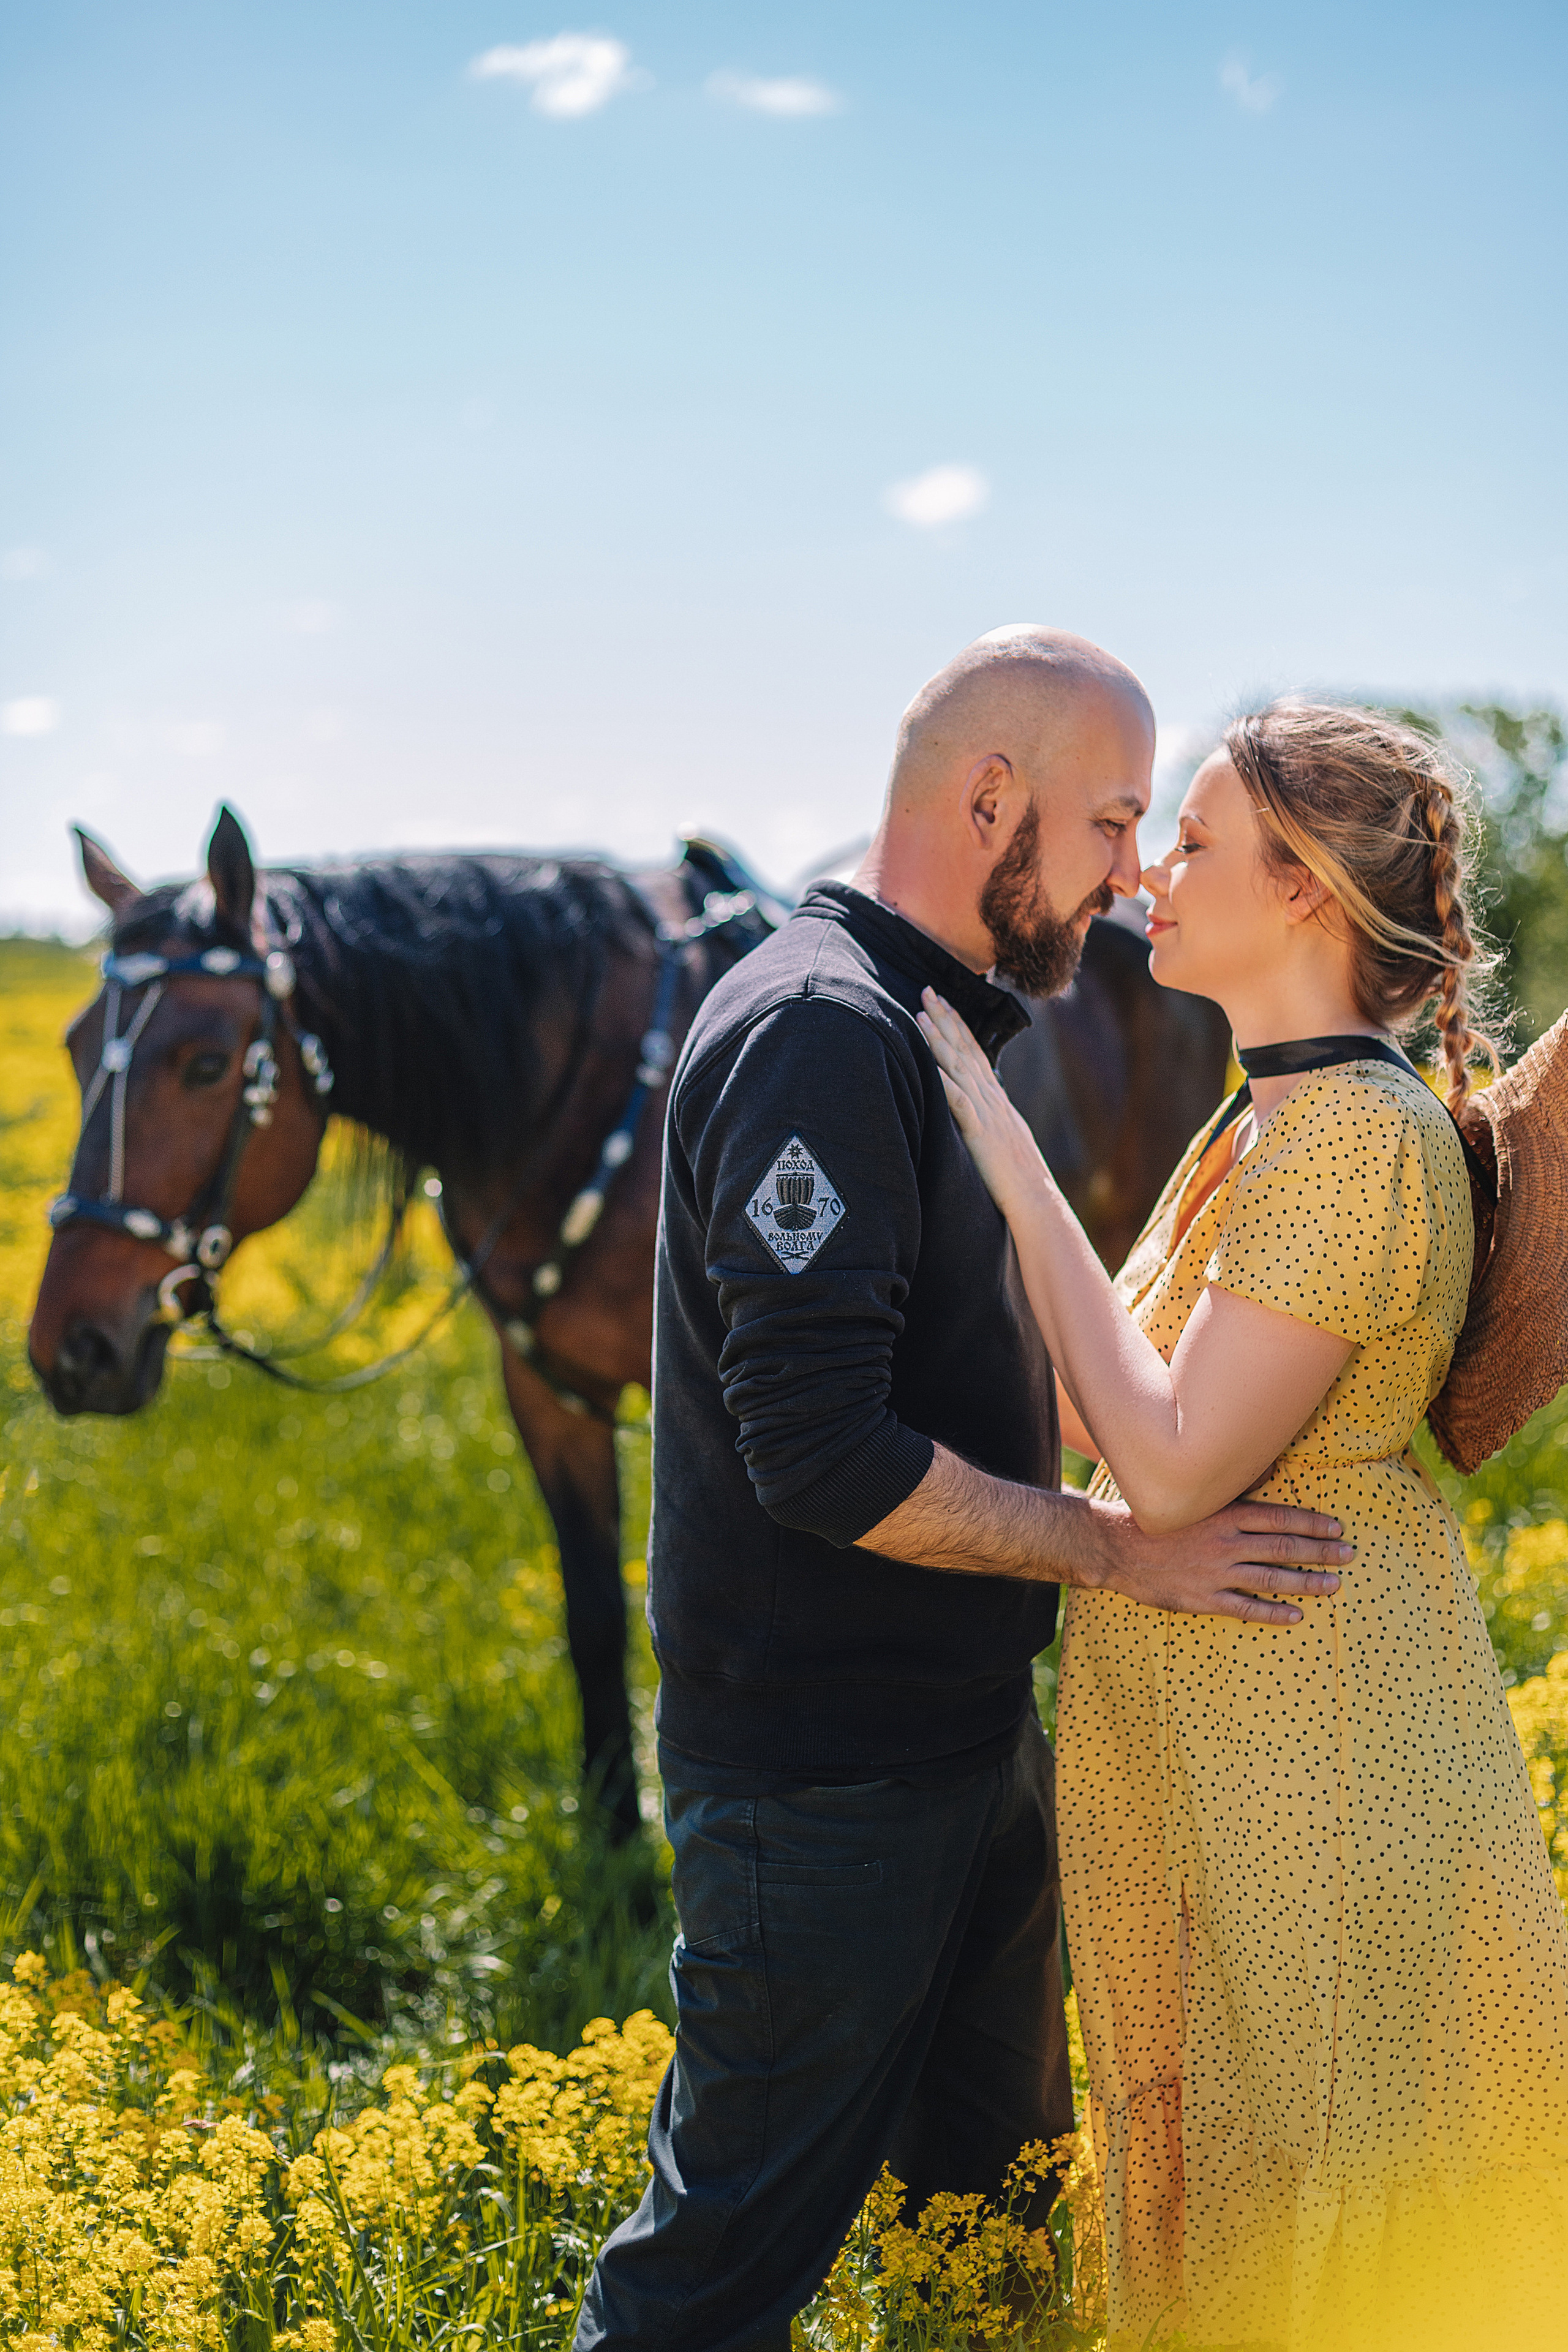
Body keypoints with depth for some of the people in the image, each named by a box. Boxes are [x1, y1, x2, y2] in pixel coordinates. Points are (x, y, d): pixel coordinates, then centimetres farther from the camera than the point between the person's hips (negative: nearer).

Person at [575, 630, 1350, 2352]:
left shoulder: (932, 1030, 12)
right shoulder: (818, 1031, -21)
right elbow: (821, 1452, -28)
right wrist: (1115, 1548, -20)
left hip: (964, 1741, 10)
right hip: (822, 1774, -10)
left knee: (994, 2192, 22)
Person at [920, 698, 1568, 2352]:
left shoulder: (1363, 1141, -20)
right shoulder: (1256, 1127, 10)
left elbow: (1174, 1469, -26)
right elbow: (1102, 1418, 9)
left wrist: (1011, 1158, -21)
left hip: (1315, 1722, -9)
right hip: (1195, 1724, 10)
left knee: (1327, 2215, 5)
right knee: (1213, 2169, 20)